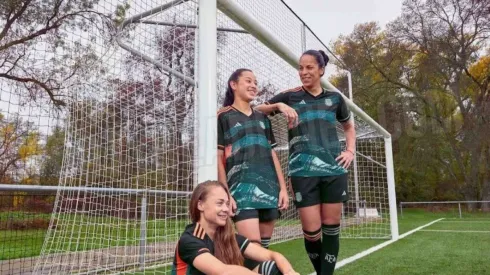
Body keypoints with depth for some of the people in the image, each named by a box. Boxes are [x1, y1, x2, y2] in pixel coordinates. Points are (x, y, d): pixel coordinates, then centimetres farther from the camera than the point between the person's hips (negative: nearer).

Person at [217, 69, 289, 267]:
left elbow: (272, 154, 18)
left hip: (269, 187, 5)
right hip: (242, 186, -5)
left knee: (264, 245, 7)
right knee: (252, 244, -16)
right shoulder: (223, 117, 5)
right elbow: (218, 157, -1)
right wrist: (225, 194, -10)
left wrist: (283, 188, 10)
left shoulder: (262, 118, 21)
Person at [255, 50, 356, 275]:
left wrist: (351, 150, 12)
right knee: (311, 231, -2)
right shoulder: (290, 96, 6)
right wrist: (279, 106, -11)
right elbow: (257, 111, 6)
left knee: (331, 226, 5)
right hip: (303, 171, -2)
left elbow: (349, 127, 27)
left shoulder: (334, 98, 13)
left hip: (334, 168, 2)